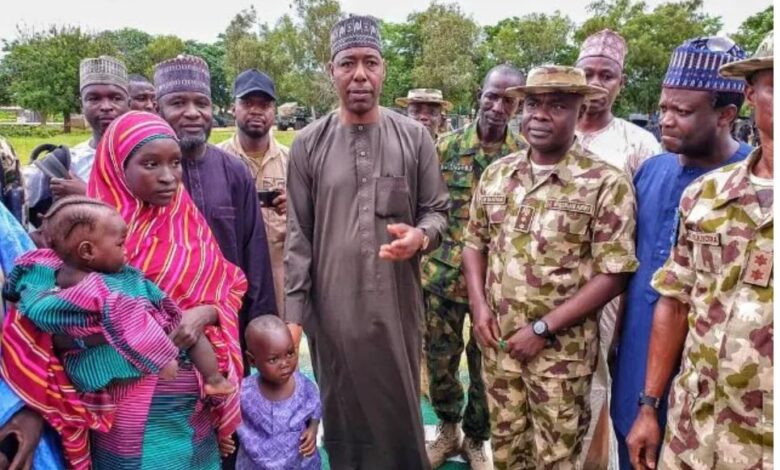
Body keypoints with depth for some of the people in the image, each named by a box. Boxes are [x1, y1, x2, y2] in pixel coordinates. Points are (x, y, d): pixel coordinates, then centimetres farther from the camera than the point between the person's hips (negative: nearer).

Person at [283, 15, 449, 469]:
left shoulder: (414, 137, 1)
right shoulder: (309, 144, 0)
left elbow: (437, 209, 7)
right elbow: (298, 235, 1)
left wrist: (421, 236, -17)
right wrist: (294, 310, -3)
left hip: (397, 303, 0)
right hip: (333, 305, 0)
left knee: (400, 409, 14)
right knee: (343, 412, 15)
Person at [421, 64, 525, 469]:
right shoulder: (448, 146, 0)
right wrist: (420, 260, 2)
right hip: (443, 276, 1)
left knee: (486, 366, 12)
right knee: (439, 360, 12)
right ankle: (447, 429, 38)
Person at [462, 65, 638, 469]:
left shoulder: (606, 183, -12)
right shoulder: (496, 174, 4)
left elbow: (613, 274, -14)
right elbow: (475, 242, 12)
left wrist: (543, 328, -15)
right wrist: (479, 304, -3)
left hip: (562, 351, -4)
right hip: (497, 342, 4)